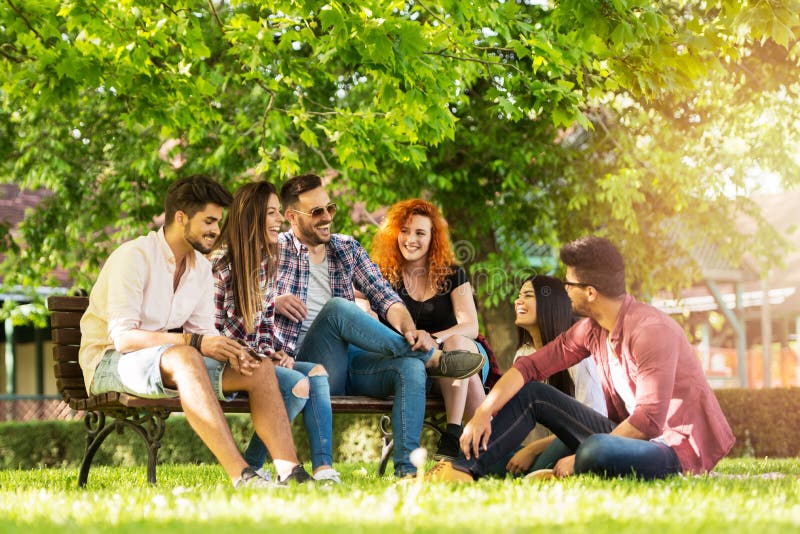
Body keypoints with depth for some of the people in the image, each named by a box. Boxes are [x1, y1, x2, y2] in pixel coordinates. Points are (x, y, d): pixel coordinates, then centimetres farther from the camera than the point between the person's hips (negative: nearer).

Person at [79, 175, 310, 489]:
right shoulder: (134, 257, -16)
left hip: (170, 361, 8)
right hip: (109, 362, -8)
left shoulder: (201, 267, 9)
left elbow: (203, 333, 7)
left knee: (260, 369, -10)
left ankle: (291, 474, -21)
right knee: (184, 358, -39)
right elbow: (122, 337, -25)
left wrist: (231, 353, -17)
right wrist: (194, 342, -32)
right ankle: (240, 476, -46)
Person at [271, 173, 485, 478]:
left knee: (410, 367, -27)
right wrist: (271, 300, -19)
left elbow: (385, 298, 5)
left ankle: (406, 470, -33)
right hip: (307, 363, -4)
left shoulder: (348, 249, 16)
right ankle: (432, 357, -22)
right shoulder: (275, 250, 5)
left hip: (351, 360, 4)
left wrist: (409, 329, -17)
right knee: (338, 307, -32)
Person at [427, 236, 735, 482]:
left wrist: (581, 460, -23)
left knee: (595, 451, -40)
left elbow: (649, 420, -27)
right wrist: (484, 413, -11)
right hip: (630, 434, 9)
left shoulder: (650, 331, -23)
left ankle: (559, 475, -8)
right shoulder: (591, 329, 4)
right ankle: (466, 470, -5)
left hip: (676, 450, -9)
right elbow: (529, 367, 3)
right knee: (531, 394, 5)